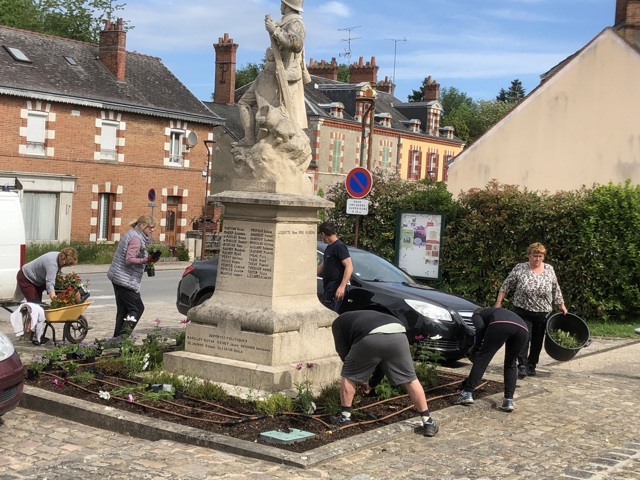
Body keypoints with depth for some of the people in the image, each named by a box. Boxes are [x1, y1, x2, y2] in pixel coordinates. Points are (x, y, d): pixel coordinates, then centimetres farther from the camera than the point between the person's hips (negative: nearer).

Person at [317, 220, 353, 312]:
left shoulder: (339, 246, -13)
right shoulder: (329, 247, 17)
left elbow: (349, 267, -21)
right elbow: (323, 266, 30)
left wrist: (342, 286, -28)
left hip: (335, 290, -10)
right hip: (328, 289, 10)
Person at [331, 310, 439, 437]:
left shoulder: (338, 323, 35)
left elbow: (343, 352, 24)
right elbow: (384, 360, 44)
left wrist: (360, 377, 36)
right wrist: (372, 383, 52)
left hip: (370, 337, -4)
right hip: (397, 334, 4)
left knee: (349, 376, 20)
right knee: (410, 379, 17)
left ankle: (345, 417, 27)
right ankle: (428, 422, 18)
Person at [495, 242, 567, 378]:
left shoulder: (549, 270, 3)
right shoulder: (519, 269, -5)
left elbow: (556, 290, 13)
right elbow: (506, 286, 0)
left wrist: (561, 305, 13)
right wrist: (498, 302, -4)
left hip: (543, 314, 3)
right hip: (522, 312, -3)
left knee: (537, 341, 7)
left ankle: (531, 366, 18)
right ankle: (522, 366, -11)